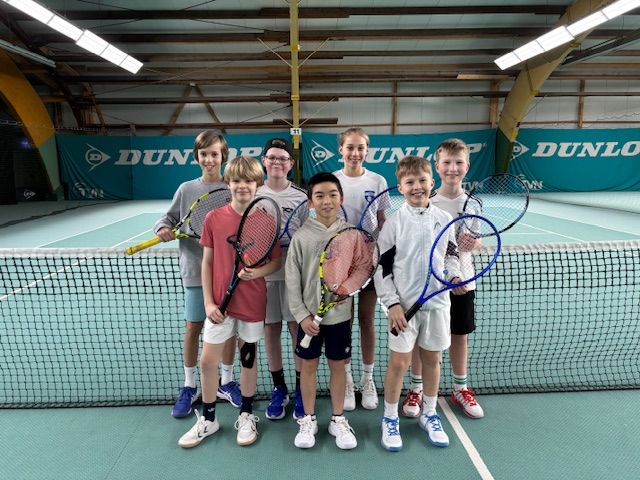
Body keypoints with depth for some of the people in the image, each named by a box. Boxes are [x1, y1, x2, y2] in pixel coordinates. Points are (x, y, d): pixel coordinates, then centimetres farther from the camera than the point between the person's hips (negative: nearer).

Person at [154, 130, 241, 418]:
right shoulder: (186, 189, 2)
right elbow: (169, 218, 10)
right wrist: (163, 228, -11)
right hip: (195, 270, 1)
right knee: (193, 328, 8)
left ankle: (226, 383, 29)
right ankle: (189, 387, 27)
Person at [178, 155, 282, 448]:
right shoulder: (214, 218, -4)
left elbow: (276, 261, 0)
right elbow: (207, 262, 1)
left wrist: (257, 272, -21)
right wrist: (208, 302, -4)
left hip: (252, 304, -1)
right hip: (220, 303, 1)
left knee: (248, 358, 14)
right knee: (207, 361, 8)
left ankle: (246, 416, 35)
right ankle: (208, 418, 31)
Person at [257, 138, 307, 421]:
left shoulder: (301, 196, 1)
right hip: (263, 273, 2)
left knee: (298, 329, 3)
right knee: (270, 330, 10)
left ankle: (300, 390, 20)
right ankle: (279, 389, 28)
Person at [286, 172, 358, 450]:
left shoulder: (350, 234, -2)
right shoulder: (301, 236, -6)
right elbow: (292, 280, -5)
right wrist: (301, 314, -9)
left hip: (340, 313, 1)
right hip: (309, 314, -1)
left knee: (338, 365, 12)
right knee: (309, 365, 11)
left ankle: (338, 419, 30)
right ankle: (308, 420, 30)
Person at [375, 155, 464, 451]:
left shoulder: (444, 219, 3)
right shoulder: (394, 223, -7)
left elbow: (451, 254, 16)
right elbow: (382, 266, -6)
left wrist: (454, 276, -4)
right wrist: (392, 303, -12)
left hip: (437, 302, 3)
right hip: (404, 304, -3)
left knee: (432, 359, 14)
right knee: (399, 361, 2)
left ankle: (429, 415, 35)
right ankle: (390, 419, 23)